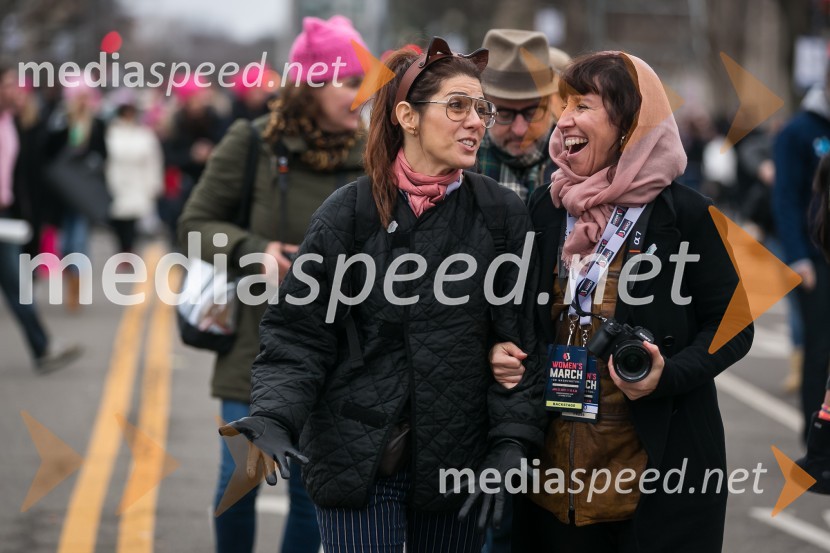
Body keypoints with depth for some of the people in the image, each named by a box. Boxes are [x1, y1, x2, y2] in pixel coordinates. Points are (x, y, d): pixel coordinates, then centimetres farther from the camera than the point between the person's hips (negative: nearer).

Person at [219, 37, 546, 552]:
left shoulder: (503, 215, 0)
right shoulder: (350, 213, -3)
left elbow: (521, 339, 0)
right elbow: (299, 334, -2)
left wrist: (510, 444, -9)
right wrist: (275, 417, -18)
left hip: (457, 462, 1)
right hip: (358, 460, -1)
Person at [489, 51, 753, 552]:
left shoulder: (684, 214, -7)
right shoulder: (546, 209, 7)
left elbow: (732, 327, -5)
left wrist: (666, 376, -20)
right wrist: (501, 350, -3)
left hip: (659, 465, -4)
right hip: (557, 457, 4)